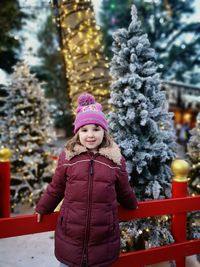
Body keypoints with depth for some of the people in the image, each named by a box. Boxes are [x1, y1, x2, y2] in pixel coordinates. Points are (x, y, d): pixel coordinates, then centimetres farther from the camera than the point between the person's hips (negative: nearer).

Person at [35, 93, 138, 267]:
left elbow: (124, 191, 11)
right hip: (69, 239, 0)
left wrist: (133, 205, 27)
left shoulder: (116, 160, -3)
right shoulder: (67, 157, -5)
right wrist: (42, 208, 17)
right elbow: (55, 189, 7)